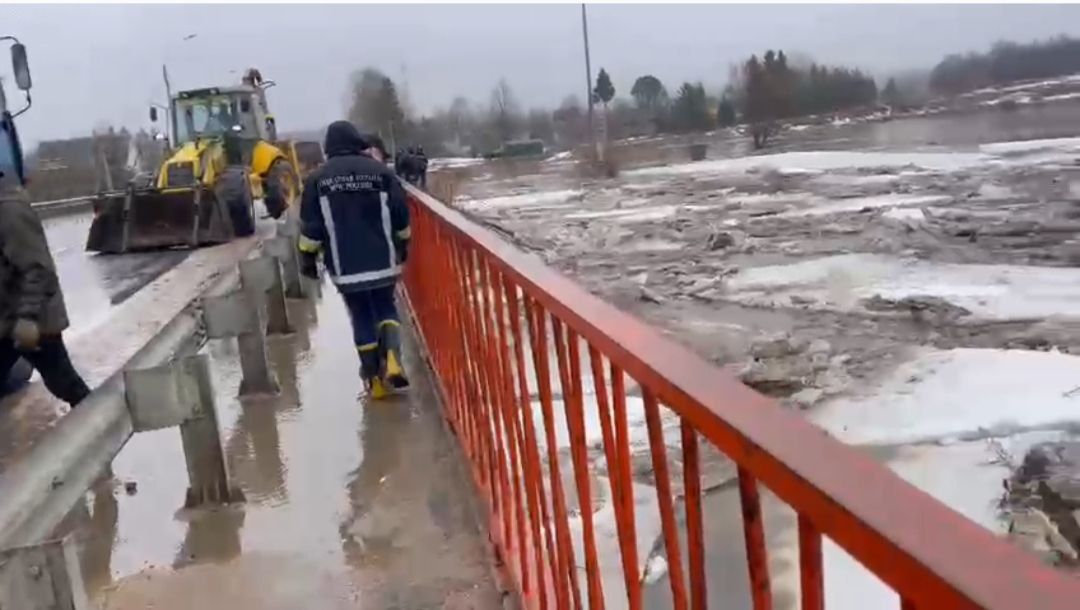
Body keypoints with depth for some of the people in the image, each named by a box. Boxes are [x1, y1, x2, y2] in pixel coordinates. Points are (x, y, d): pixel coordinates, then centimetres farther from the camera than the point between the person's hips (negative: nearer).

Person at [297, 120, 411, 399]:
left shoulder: (317, 179, -1)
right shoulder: (381, 171, -1)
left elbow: (311, 226, -2)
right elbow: (400, 215, 3)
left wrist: (308, 257, 9)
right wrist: (402, 245, 17)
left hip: (345, 265, 0)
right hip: (382, 259, 1)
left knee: (361, 316, 10)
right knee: (385, 307, 17)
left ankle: (374, 377, 12)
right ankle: (391, 357, -7)